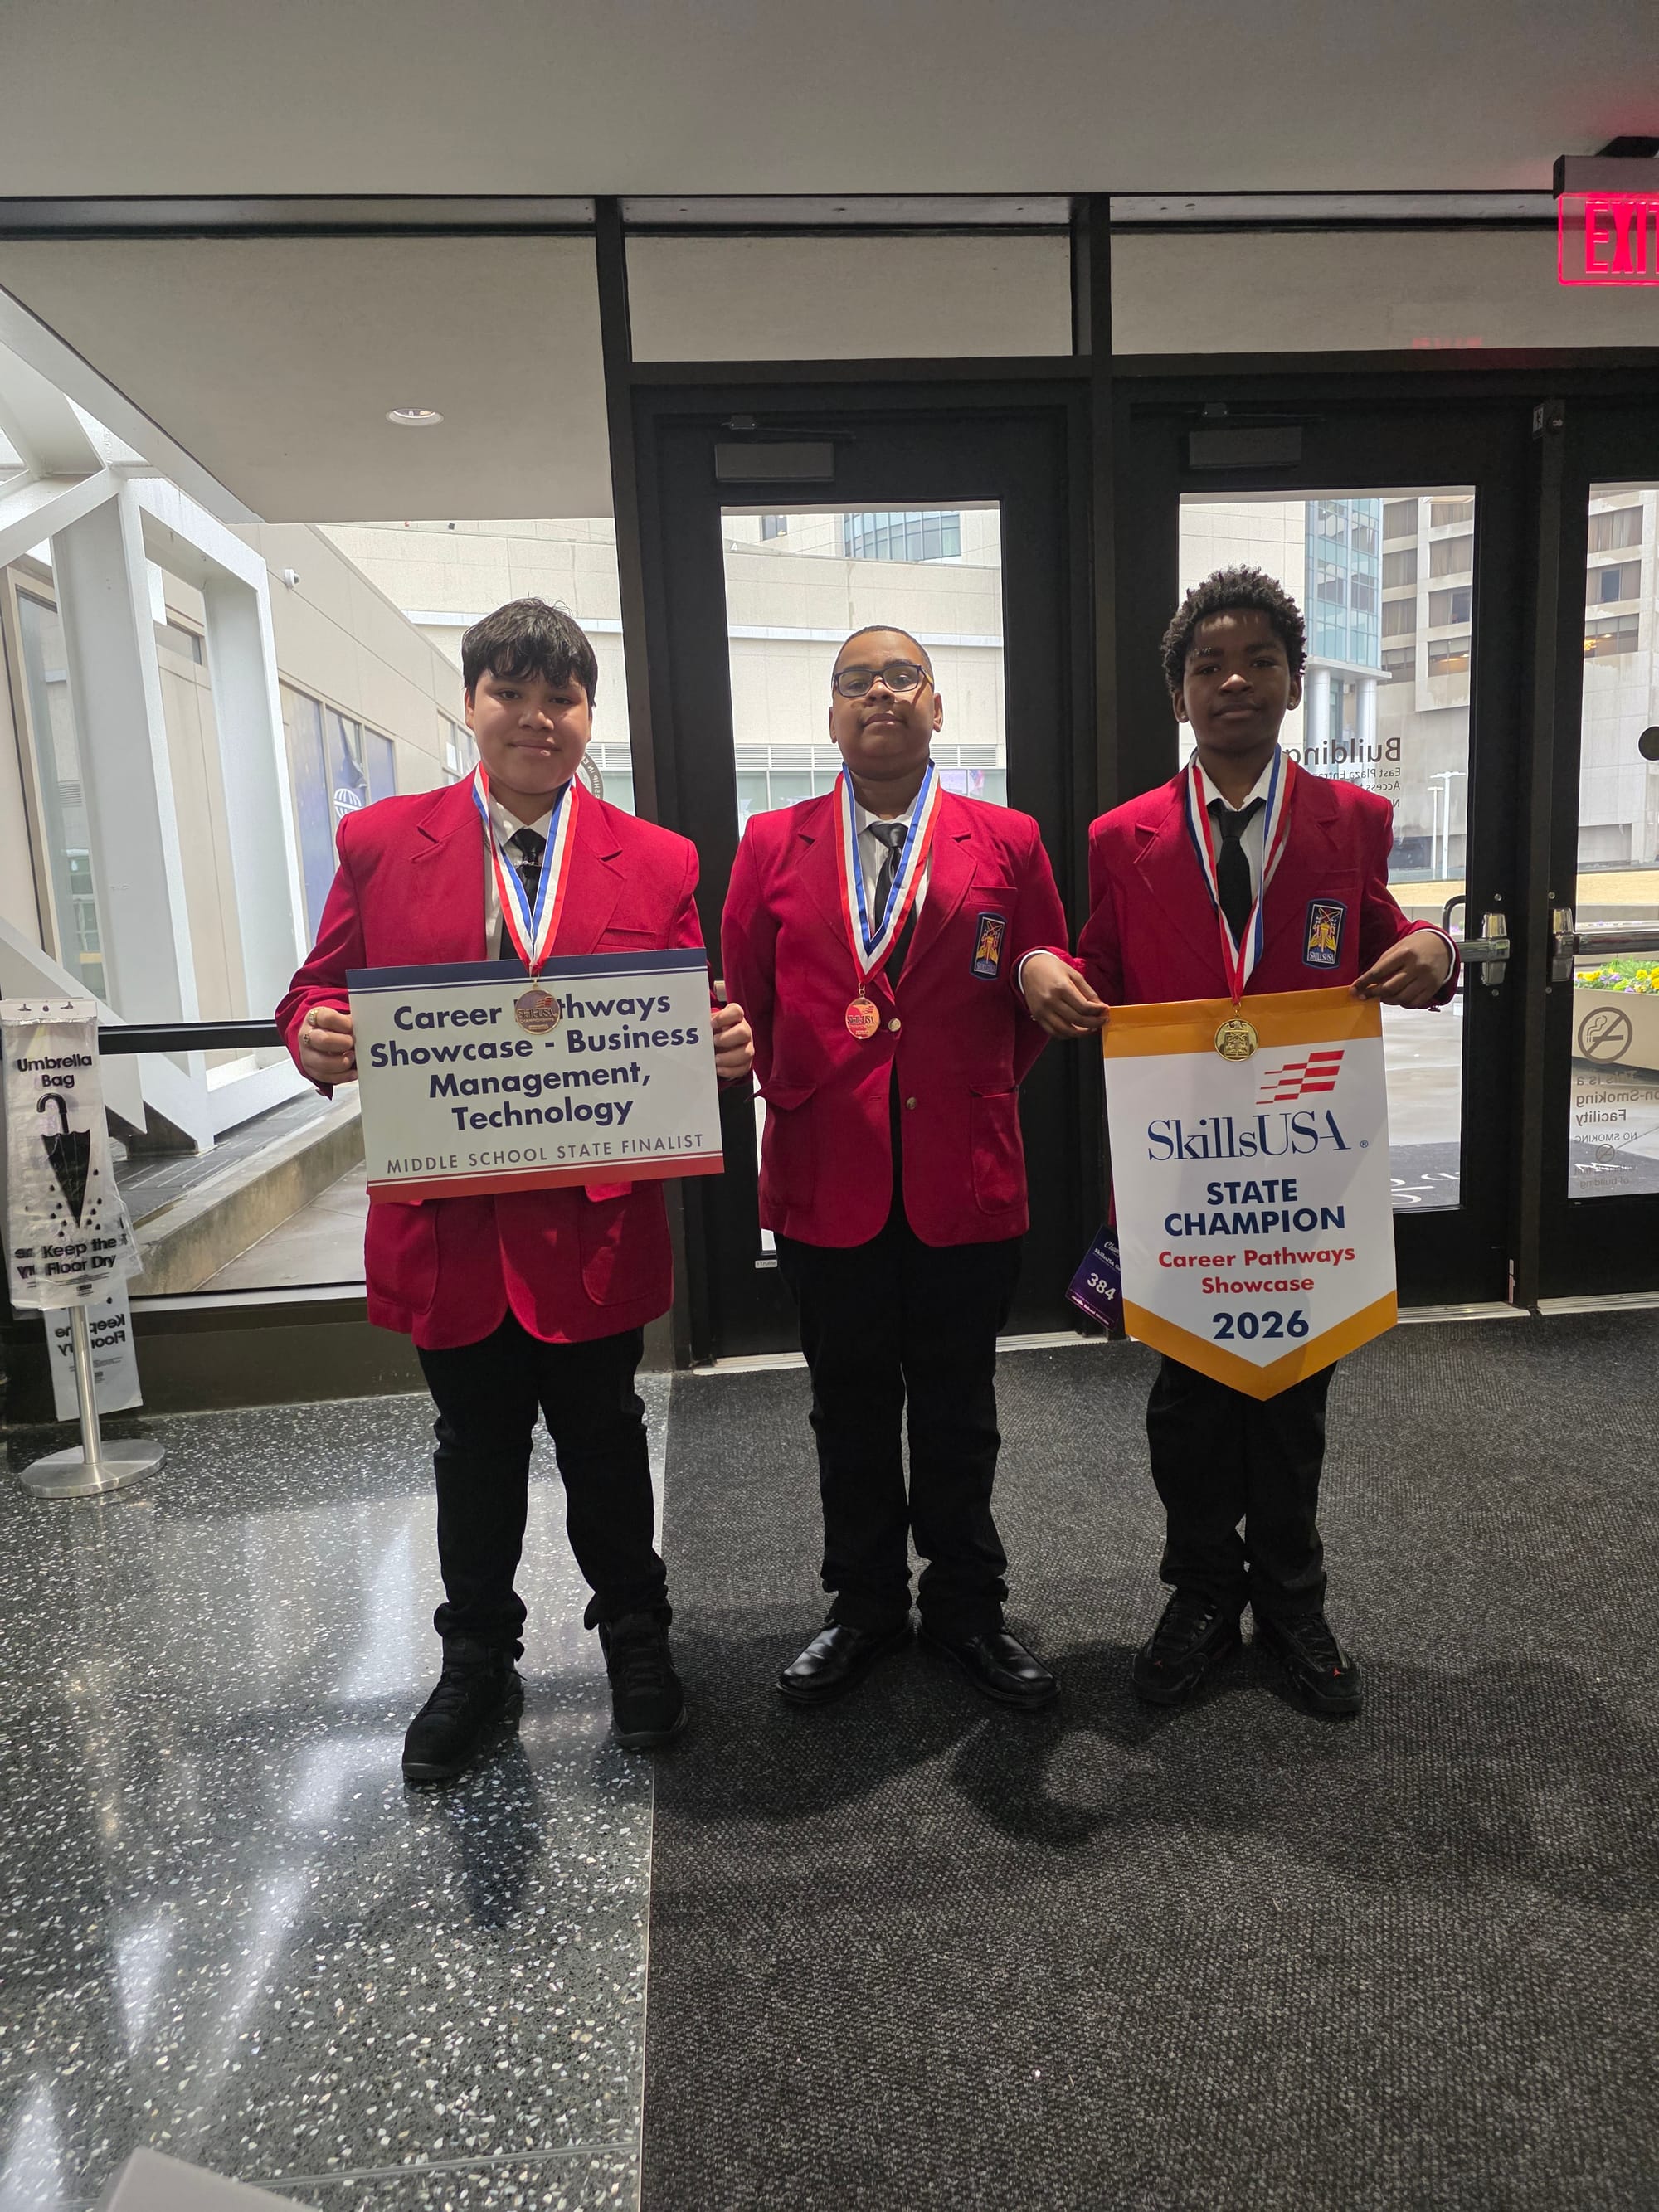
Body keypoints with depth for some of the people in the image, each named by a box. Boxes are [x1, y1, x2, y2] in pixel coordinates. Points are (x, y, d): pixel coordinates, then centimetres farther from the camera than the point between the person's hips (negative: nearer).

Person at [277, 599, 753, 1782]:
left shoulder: (656, 861, 1)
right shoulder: (379, 843, 2)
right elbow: (322, 992, 4)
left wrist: (724, 1046, -21)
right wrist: (319, 1034, -19)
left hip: (597, 1223, -1)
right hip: (446, 1223, 1)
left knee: (605, 1441, 16)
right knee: (476, 1451, 17)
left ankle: (636, 1638, 40)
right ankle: (478, 1661, 39)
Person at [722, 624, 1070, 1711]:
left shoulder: (1006, 840, 4)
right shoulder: (773, 844, 5)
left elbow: (1044, 995, 7)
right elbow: (743, 998, 9)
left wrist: (978, 1096, 4)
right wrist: (793, 1095, 3)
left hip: (965, 1178, 0)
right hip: (827, 1178, 1)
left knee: (958, 1408, 14)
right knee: (852, 1409, 14)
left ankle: (967, 1607, 34)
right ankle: (867, 1607, 34)